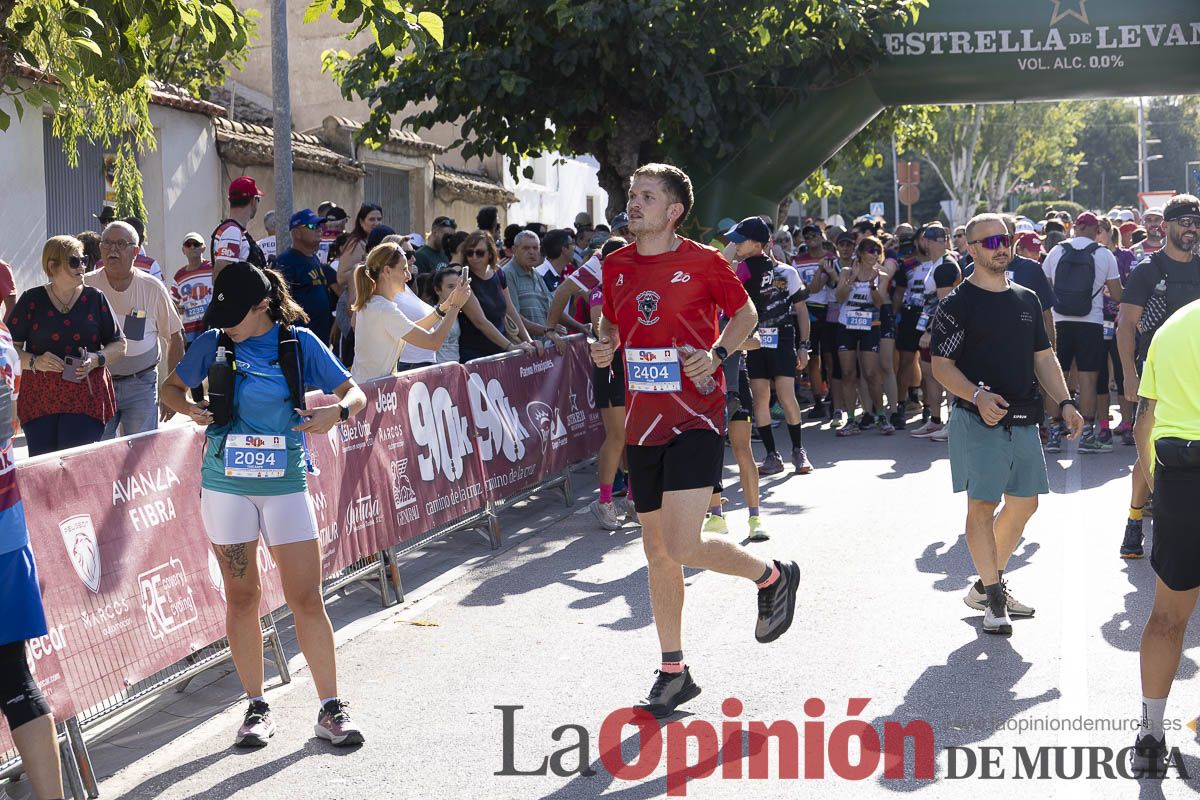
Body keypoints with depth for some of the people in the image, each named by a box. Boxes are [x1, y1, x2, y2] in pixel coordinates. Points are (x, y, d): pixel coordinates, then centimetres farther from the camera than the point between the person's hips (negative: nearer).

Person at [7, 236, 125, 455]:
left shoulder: (95, 299, 8)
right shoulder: (32, 300, 5)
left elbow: (119, 345, 11)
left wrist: (97, 359, -9)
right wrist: (34, 362, -14)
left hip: (86, 399, 0)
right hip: (39, 401, 0)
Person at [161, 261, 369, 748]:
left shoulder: (299, 342, -3)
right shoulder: (214, 343, 1)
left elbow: (355, 394, 0)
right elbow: (171, 388, 14)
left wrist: (338, 410, -23)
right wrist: (190, 408, -9)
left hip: (285, 483, -1)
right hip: (226, 485, 1)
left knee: (307, 598, -3)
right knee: (241, 597, 6)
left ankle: (331, 709, 6)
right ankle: (256, 708, 19)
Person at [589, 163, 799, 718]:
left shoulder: (704, 263, -6)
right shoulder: (616, 266, 8)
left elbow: (745, 313, 5)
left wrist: (717, 353, -12)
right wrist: (604, 345, 1)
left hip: (695, 417, -6)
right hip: (643, 421, 6)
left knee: (682, 547, -16)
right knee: (657, 550, 10)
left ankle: (773, 576, 14)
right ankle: (674, 673, 22)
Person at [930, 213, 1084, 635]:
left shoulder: (1027, 300, 15)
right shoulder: (958, 303, -5)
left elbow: (1043, 357, 18)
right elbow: (941, 366, -8)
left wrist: (1064, 402, 5)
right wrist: (977, 396, -24)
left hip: (1024, 418, 7)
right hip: (978, 420, -7)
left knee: (1024, 503, 9)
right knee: (982, 504, -5)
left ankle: (986, 584, 24)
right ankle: (993, 597, 3)